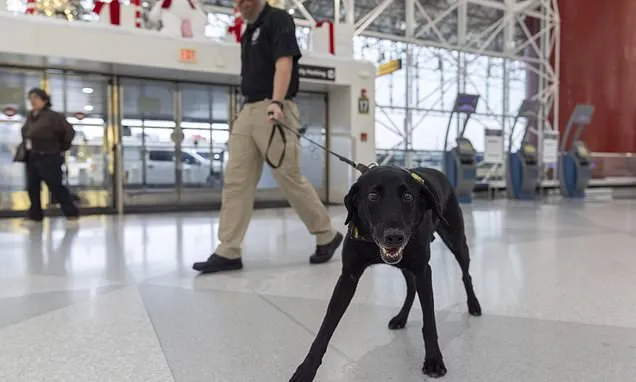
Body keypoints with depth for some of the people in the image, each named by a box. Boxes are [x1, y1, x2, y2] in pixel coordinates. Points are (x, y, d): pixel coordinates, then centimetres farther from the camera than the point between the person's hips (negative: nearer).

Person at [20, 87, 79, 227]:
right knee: (32, 188, 11)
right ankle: (35, 215, 23)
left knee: (56, 187, -5)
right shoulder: (30, 116, 9)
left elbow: (70, 131, -18)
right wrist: (26, 145, 16)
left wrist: (62, 148, -9)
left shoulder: (52, 116, -16)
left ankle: (72, 213, 5)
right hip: (31, 158, 8)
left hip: (48, 158, -8)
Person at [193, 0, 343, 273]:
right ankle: (228, 253, 3)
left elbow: (284, 64, -15)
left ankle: (327, 236, 14)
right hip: (248, 111, 8)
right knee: (235, 181, 0)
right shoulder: (248, 31, 22)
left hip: (273, 112, -8)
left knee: (290, 179, -4)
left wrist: (276, 102, -29)